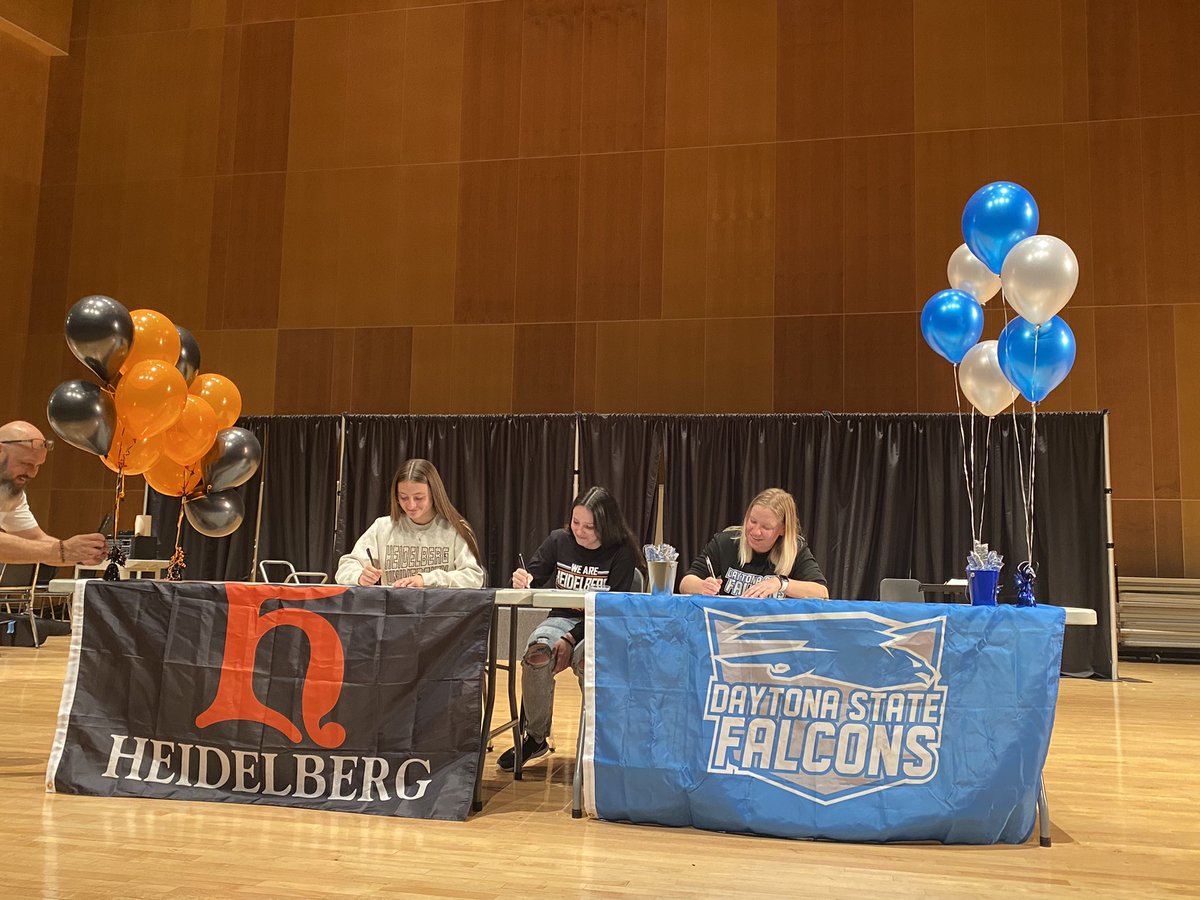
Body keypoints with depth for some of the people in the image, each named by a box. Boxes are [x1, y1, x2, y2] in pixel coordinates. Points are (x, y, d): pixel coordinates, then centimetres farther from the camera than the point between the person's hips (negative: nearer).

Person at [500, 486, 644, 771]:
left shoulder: (622, 553, -6)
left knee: (586, 659, -38)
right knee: (537, 653, -31)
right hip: (561, 618, 3)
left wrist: (572, 639, -21)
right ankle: (535, 737, -11)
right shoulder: (559, 541, 4)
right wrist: (521, 581, -18)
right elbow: (531, 582, 9)